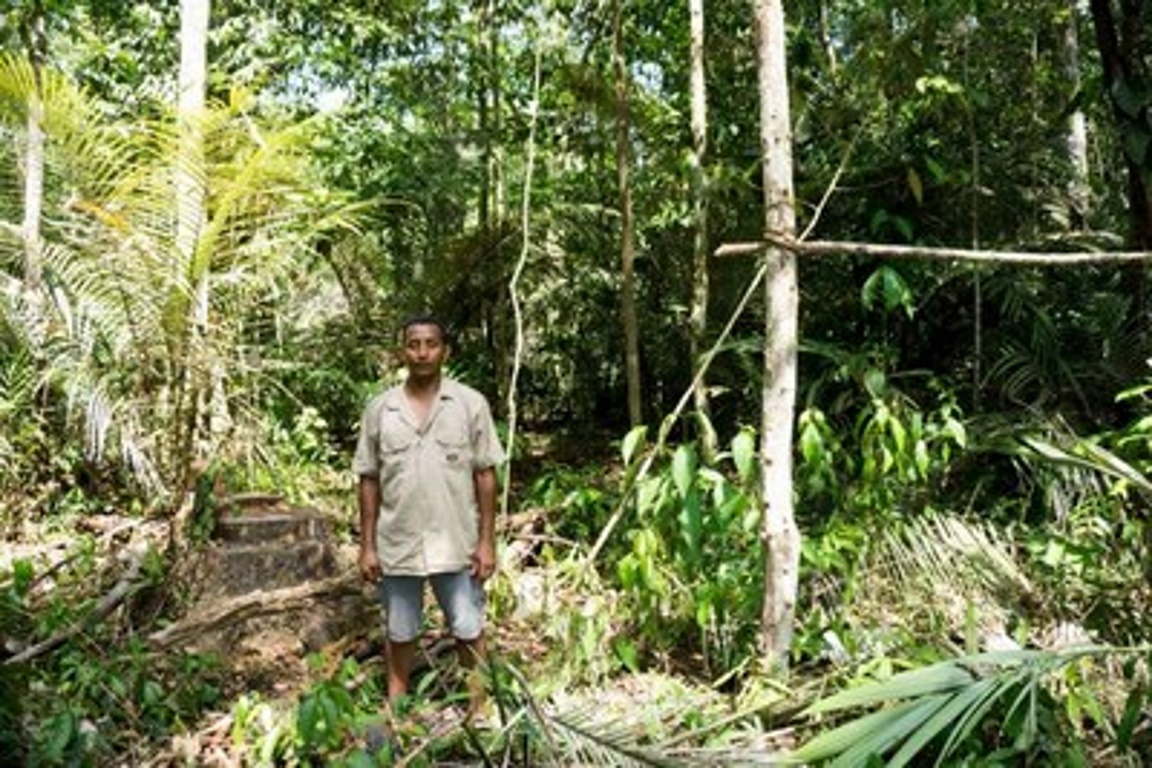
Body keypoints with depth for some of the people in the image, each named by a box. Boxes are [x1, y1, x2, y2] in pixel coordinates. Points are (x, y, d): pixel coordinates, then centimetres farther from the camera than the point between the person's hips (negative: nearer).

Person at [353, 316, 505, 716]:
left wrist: (487, 540, -6)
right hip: (397, 545, 2)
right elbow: (368, 481, 4)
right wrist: (367, 545, 1)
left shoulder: (471, 403, -4)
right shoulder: (379, 408, 0)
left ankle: (478, 705, 29)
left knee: (469, 629, 11)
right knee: (400, 632, 17)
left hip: (457, 544, -1)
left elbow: (485, 475, -3)